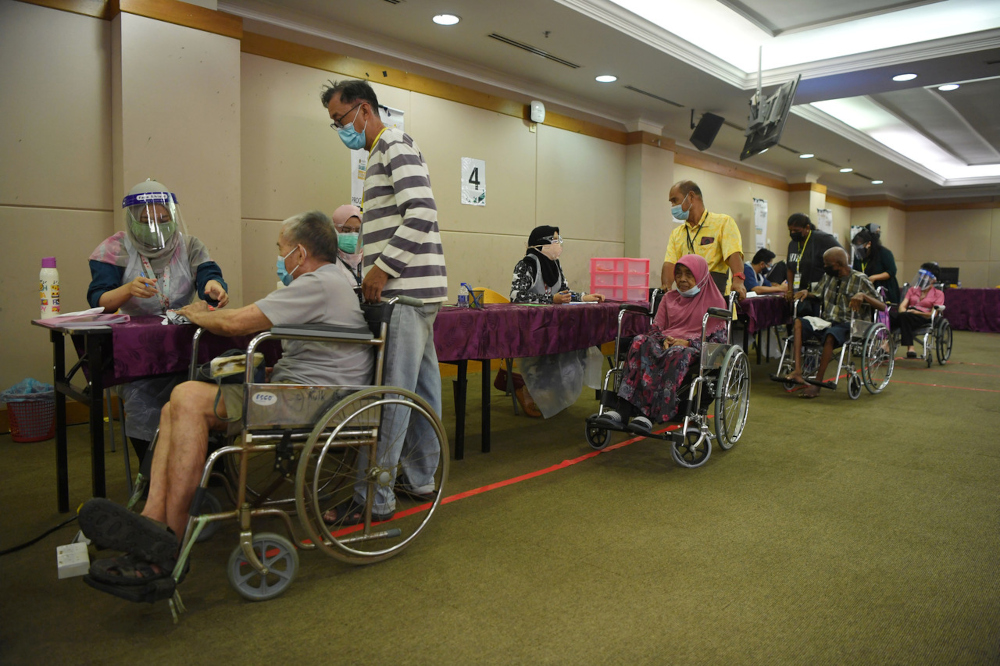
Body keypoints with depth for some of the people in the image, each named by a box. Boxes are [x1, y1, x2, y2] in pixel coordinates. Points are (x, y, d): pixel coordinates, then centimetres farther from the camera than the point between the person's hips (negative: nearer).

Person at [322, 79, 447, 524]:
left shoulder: (395, 145, -6)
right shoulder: (383, 153, 25)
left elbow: (422, 212, -21)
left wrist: (382, 269, -19)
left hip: (405, 290, -10)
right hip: (411, 290, 10)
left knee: (391, 395, -7)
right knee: (420, 387, 13)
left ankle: (374, 499, -1)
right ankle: (421, 479, 23)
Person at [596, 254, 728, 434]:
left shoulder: (714, 300, 10)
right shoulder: (669, 298, 23)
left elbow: (718, 338, 2)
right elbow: (656, 328, 18)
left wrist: (687, 342, -13)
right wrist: (664, 340, -6)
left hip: (695, 347, -3)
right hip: (667, 342, 4)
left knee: (676, 354, -40)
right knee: (640, 343, -30)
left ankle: (649, 416, -47)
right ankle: (622, 411, -44)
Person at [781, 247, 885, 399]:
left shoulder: (860, 279, -2)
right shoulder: (828, 277, 14)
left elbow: (882, 307, -6)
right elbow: (817, 295, 29)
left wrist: (863, 296, -24)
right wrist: (806, 292, 6)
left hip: (846, 325, -5)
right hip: (826, 322, 6)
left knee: (830, 335, -38)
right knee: (799, 322, -23)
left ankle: (817, 383, -30)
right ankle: (797, 371, -33)